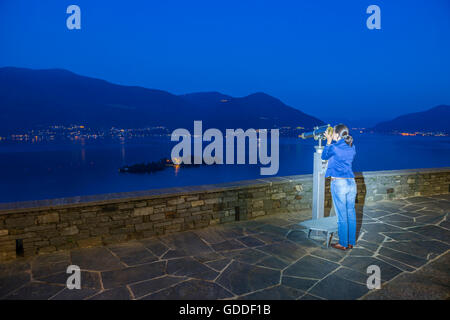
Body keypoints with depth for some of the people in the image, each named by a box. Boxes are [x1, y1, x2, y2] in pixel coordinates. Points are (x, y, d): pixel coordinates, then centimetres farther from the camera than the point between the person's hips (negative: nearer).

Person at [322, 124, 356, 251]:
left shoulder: (334, 147, -11)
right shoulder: (352, 147, 8)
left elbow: (324, 156, 8)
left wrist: (329, 141, 13)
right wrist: (332, 141, 22)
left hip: (338, 183, -6)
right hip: (351, 183, 6)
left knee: (342, 215, 2)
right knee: (351, 214, 13)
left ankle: (343, 244, 12)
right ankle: (351, 242, 23)